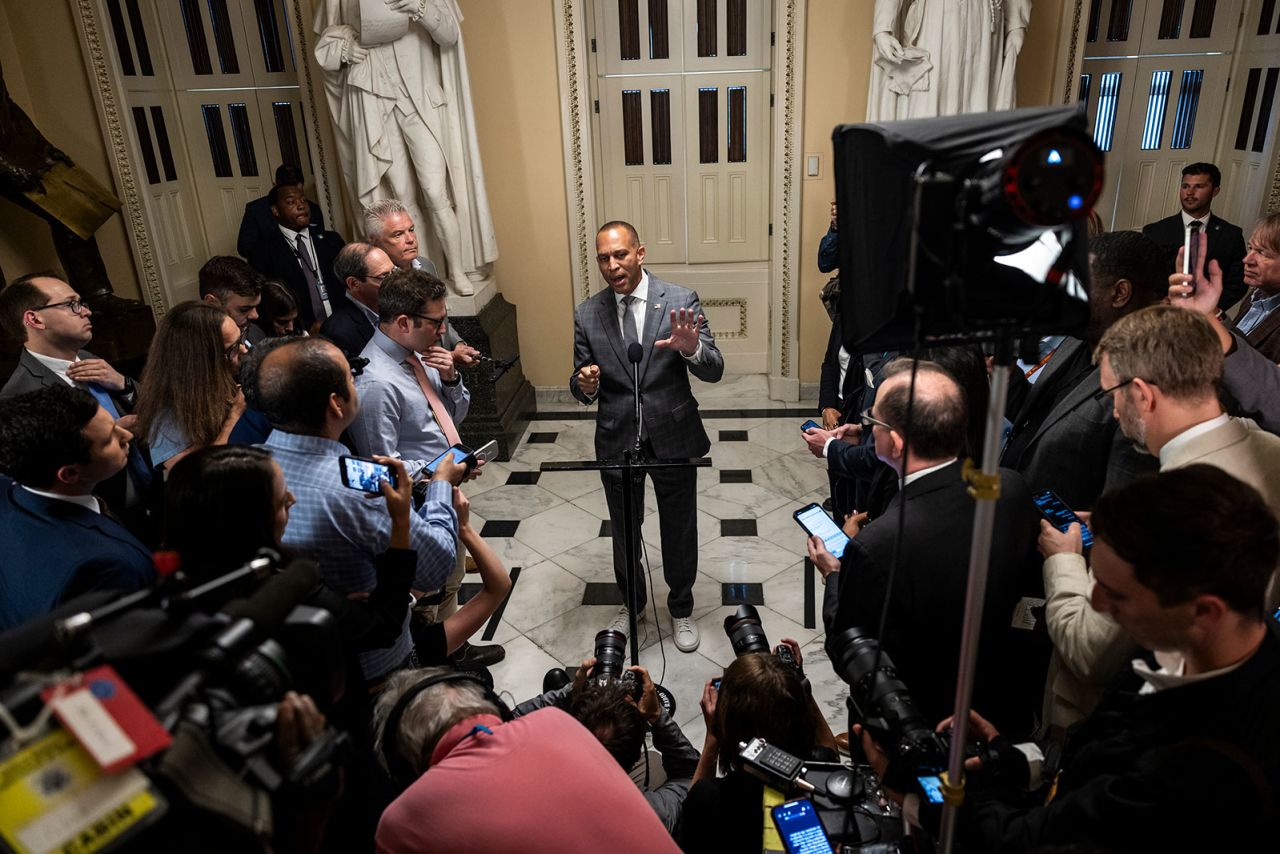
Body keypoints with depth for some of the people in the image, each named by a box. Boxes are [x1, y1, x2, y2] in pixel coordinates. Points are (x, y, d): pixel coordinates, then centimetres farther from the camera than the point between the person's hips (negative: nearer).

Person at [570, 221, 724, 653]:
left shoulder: (681, 301, -10)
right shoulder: (587, 315, -4)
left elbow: (714, 371, -14)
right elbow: (581, 387, 1)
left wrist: (692, 349, -36)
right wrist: (584, 384, -23)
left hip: (673, 438, -1)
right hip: (617, 441, 2)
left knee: (679, 531, 16)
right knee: (624, 533, 20)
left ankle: (681, 609, 41)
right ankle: (631, 604, 46)